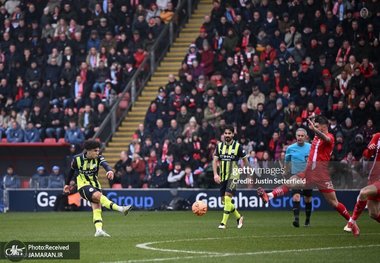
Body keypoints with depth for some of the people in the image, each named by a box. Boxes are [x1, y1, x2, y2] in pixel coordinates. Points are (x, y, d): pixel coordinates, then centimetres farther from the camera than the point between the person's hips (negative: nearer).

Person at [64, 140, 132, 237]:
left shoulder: (98, 158, -5)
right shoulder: (77, 159, -7)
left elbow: (105, 164, -27)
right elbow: (72, 171, 11)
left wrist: (110, 170, -50)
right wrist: (67, 184, 23)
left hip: (95, 185, 4)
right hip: (83, 186, -4)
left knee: (97, 207, -11)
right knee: (98, 195, -31)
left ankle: (99, 230, -20)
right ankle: (120, 208, -47)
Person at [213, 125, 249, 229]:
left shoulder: (237, 146, -5)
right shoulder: (220, 146, 6)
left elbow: (245, 160, 4)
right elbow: (215, 160, 4)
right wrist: (215, 174, -10)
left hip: (232, 176, -5)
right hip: (222, 176, 5)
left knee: (227, 198, -17)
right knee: (224, 200, 8)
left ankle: (224, 222, -14)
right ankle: (239, 217, 28)